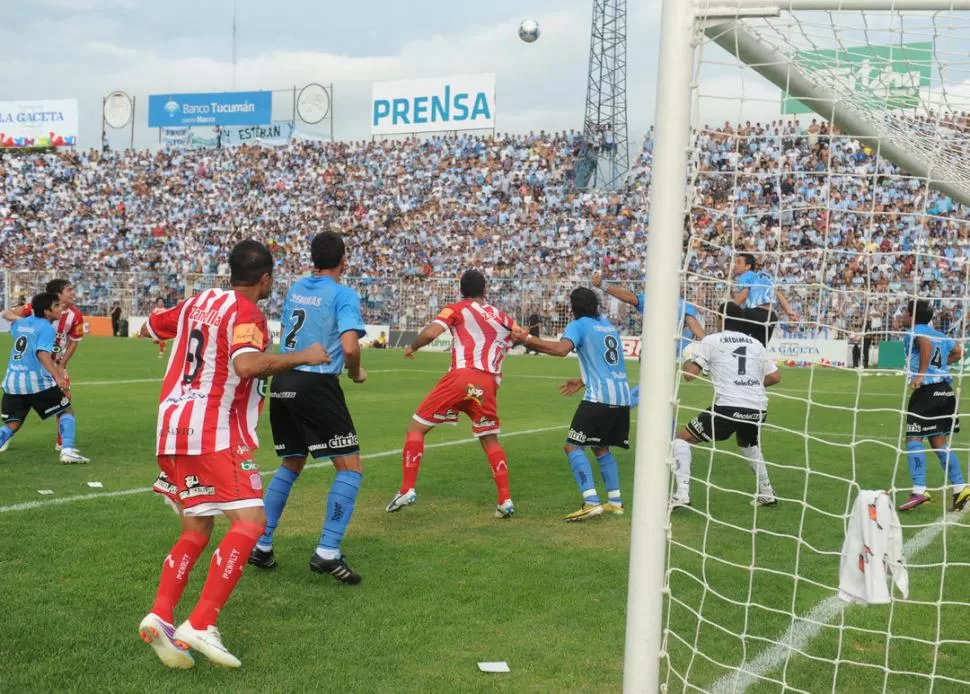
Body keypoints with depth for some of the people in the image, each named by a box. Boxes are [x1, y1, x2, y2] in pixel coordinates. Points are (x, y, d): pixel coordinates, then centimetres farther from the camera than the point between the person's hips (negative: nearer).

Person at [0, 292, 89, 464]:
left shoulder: (20, 324, 16)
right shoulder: (46, 328, -7)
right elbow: (42, 354, -22)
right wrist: (58, 377, -32)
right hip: (36, 382, -6)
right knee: (66, 411, 10)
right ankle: (67, 451, -6)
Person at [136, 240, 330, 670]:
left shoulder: (197, 302, 15)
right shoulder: (245, 313, -8)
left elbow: (148, 330, 30)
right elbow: (246, 365, -27)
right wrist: (302, 357, -16)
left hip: (174, 426, 8)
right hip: (214, 432, -8)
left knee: (196, 532, 14)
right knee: (249, 521, -10)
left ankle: (160, 616, -1)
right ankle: (200, 625, -18)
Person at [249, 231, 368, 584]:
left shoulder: (295, 289, 15)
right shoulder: (344, 294, -6)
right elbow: (349, 347, -17)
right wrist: (356, 374, 1)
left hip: (283, 383, 7)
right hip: (317, 386, -7)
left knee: (291, 465, 23)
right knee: (351, 467, 0)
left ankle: (261, 545, 23)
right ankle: (327, 552, -9)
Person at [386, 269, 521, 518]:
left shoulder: (457, 309, 9)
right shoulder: (502, 316, 22)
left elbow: (430, 333, -5)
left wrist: (412, 347, 13)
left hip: (461, 376, -4)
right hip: (489, 383, 4)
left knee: (416, 428, 7)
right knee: (490, 441, 19)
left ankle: (407, 490, -3)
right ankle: (505, 501, 9)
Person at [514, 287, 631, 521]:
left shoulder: (579, 325, -1)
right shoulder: (609, 326, 21)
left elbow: (561, 349, -21)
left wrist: (528, 339, -14)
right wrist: (583, 381, 33)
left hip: (600, 397, -8)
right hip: (622, 396, 8)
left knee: (573, 446, -5)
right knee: (601, 447, 22)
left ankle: (591, 501, -19)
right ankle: (615, 501, 19)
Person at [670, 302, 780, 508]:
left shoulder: (711, 340, 4)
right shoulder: (755, 344, 17)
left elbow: (689, 374, -2)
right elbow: (775, 377, 18)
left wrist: (687, 359, 20)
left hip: (728, 408, -5)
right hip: (758, 410, 5)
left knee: (682, 439, 9)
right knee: (747, 445, 37)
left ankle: (682, 493, -6)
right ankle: (766, 493, 37)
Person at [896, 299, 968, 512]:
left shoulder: (913, 332, -5)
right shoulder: (938, 334, 20)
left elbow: (926, 343, -26)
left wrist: (921, 374, -24)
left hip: (927, 389, -9)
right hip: (945, 388, 9)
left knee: (913, 439, -6)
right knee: (939, 441, 15)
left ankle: (919, 490, -11)